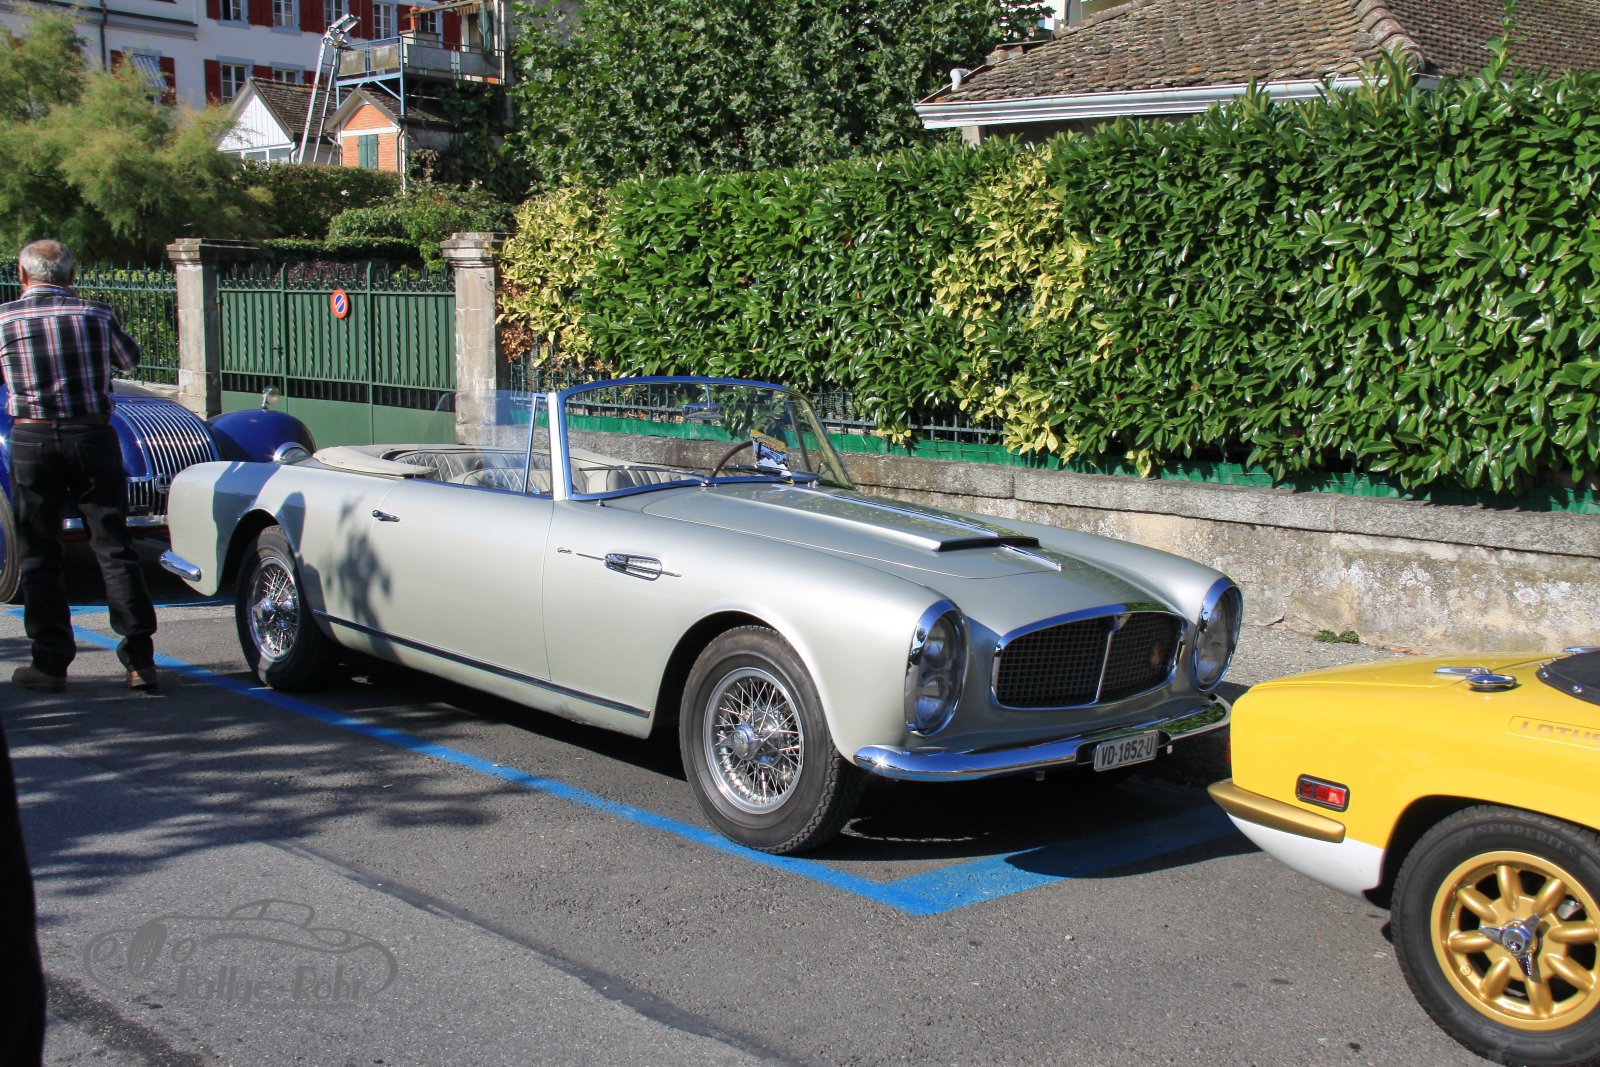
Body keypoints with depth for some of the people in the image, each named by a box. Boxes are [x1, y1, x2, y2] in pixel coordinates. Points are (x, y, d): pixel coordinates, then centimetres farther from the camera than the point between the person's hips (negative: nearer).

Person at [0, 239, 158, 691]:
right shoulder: (96, 314, 1)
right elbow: (130, 358, 18)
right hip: (93, 437, 1)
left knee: (39, 556, 8)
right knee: (114, 548, 4)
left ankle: (51, 662, 9)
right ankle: (140, 658, 2)